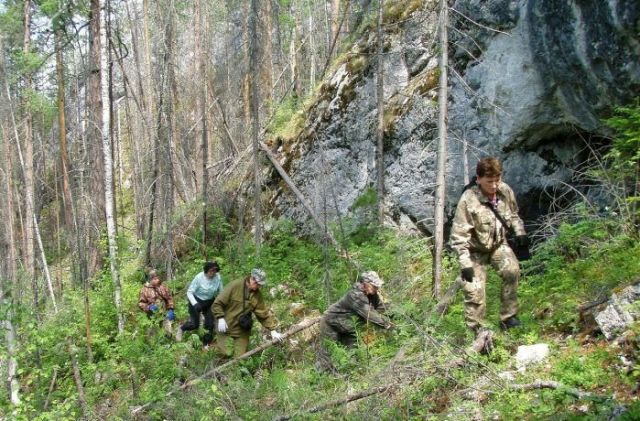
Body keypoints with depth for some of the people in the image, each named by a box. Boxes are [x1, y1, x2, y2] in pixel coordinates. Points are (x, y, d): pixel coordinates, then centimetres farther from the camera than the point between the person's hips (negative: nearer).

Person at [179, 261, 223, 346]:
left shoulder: (218, 277, -21)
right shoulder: (199, 277, -28)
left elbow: (221, 292, -8)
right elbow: (189, 292, -20)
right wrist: (195, 304, -34)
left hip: (209, 302, 3)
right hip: (196, 301, -3)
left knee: (210, 324, -1)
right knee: (195, 324, 0)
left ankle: (206, 344, 23)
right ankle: (181, 329, 34)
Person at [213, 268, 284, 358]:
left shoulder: (257, 295, -1)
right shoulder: (235, 286, -16)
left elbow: (264, 313, 2)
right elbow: (218, 303, -12)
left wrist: (273, 330, -2)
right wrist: (220, 318, -19)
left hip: (242, 330, 4)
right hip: (226, 327, -4)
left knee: (240, 357, 2)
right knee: (227, 353, -11)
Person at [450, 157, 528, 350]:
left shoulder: (505, 191, -11)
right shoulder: (468, 200, -28)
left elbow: (513, 214, 11)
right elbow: (459, 235, -25)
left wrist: (519, 232, -5)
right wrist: (465, 263, -28)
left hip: (498, 243, 4)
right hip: (475, 249, -3)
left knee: (512, 271, -23)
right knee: (474, 290, -11)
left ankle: (508, 317, -9)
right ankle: (480, 332, 5)